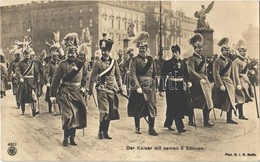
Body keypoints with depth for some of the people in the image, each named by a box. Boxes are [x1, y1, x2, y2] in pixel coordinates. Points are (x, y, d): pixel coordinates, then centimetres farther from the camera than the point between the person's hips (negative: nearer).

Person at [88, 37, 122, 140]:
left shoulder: (114, 62, 9)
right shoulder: (98, 63, -2)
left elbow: (118, 76, 15)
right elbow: (92, 77, 0)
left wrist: (120, 87, 11)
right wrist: (90, 89, -2)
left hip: (112, 89, 4)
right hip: (102, 89, -4)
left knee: (111, 112, 7)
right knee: (104, 111, -11)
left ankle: (105, 132, 18)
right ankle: (101, 132, 4)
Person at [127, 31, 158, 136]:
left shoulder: (150, 59, 12)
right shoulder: (134, 60, -2)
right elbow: (132, 75, -10)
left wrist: (153, 85, 11)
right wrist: (137, 87, -18)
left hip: (150, 88, 4)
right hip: (138, 88, -3)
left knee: (152, 108, -2)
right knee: (137, 109, 5)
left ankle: (151, 129, 4)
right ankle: (137, 128, 19)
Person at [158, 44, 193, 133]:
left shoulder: (183, 63, 9)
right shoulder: (168, 63, -6)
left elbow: (186, 75, 17)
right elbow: (163, 76, -7)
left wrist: (188, 82, -4)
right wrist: (161, 89, -11)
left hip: (181, 88, 5)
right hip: (171, 88, -5)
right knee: (175, 107, -6)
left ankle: (168, 124, 26)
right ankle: (180, 127, -3)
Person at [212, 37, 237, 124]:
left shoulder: (229, 61, 13)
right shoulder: (217, 61, -12)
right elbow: (216, 74, -18)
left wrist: (232, 84, 14)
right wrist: (221, 85, -22)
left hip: (229, 82, 8)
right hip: (221, 82, -8)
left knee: (230, 100, 5)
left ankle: (229, 118, 11)